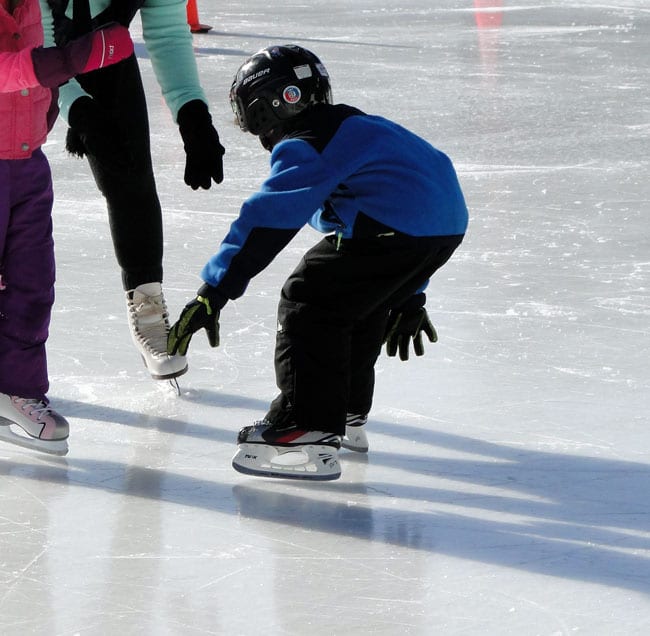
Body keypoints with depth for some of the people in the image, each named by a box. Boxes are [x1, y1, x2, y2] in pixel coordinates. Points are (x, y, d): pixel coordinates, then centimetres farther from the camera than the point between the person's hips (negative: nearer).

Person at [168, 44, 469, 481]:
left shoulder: (304, 148, 0)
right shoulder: (355, 127, 32)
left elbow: (267, 221, -12)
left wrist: (213, 293, -13)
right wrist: (408, 301, 44)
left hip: (395, 230, -10)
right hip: (447, 225, 10)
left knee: (308, 305, -4)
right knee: (358, 305, 28)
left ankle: (308, 435, -10)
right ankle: (347, 416, 41)